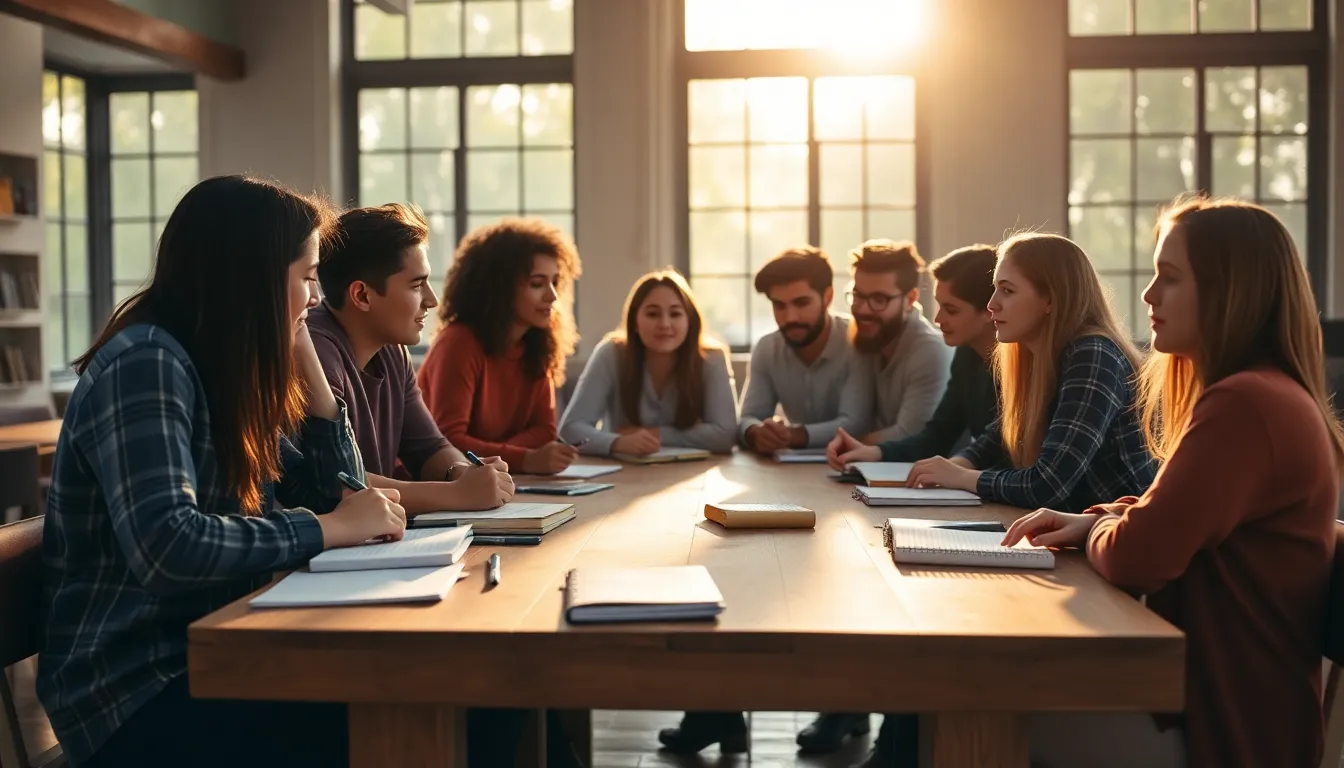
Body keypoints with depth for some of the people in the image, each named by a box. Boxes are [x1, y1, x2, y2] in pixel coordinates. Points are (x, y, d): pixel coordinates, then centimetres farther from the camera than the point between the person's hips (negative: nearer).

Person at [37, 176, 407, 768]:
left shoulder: (232, 372, 9)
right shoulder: (145, 365, -17)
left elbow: (335, 497, 10)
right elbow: (166, 547, -30)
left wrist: (305, 362, 2)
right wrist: (332, 527, -22)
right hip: (135, 691, -8)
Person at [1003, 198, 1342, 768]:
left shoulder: (1244, 404, -23)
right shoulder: (1260, 394, 13)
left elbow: (1134, 557, -26)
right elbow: (1167, 516, 24)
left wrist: (1097, 531, -2)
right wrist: (1092, 520, 4)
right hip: (1212, 687, 10)